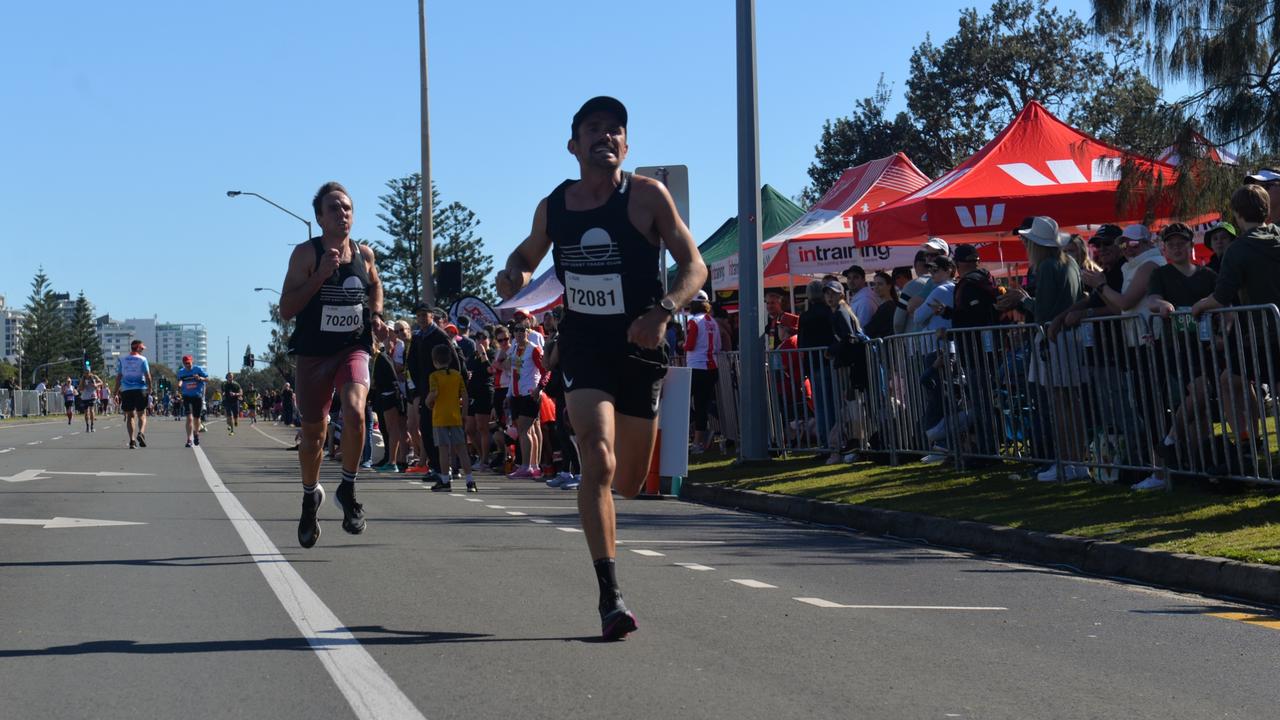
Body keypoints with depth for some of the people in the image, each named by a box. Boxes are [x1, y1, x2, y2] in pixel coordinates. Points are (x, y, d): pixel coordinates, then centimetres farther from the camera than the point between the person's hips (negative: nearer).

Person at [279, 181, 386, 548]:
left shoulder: (364, 253, 3)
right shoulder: (306, 253, -8)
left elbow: (375, 286, 26)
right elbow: (286, 309, -14)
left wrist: (376, 315, 7)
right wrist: (321, 274, -22)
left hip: (354, 349, 1)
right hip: (313, 353, -1)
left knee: (354, 411, -27)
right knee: (313, 433, 10)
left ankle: (348, 491, -8)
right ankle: (310, 496, 38)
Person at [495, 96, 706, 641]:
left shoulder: (647, 196, -5)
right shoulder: (552, 207, 5)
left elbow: (694, 264, -7)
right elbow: (528, 254, 24)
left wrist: (663, 311, -25)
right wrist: (514, 275, -1)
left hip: (640, 347, 0)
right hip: (582, 345, 0)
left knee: (629, 483, 9)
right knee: (598, 462, -21)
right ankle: (609, 597, -20)